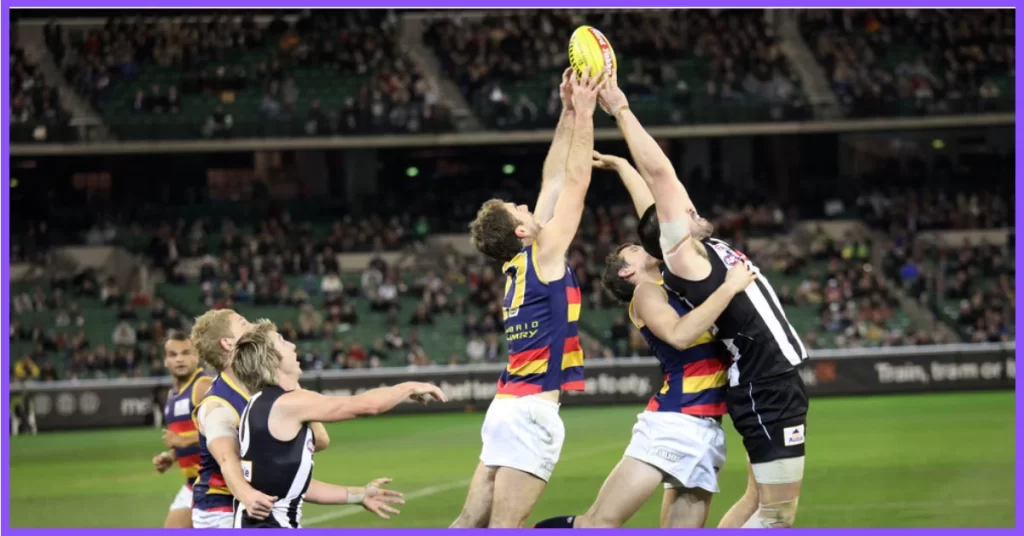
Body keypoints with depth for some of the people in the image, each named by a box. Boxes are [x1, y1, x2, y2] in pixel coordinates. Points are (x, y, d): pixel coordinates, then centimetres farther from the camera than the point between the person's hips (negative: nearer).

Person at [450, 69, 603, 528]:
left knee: (472, 523, 6)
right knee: (503, 529, -11)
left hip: (508, 406, 8)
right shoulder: (543, 254, -7)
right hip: (532, 409, -8)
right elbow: (576, 180, -5)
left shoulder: (518, 262, 13)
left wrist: (568, 114, 18)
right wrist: (584, 113, 1)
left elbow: (554, 182, 18)